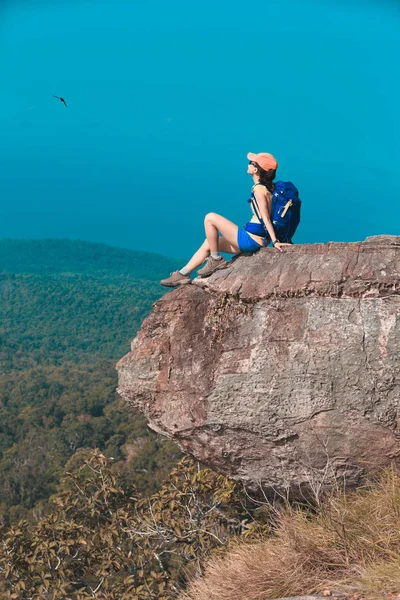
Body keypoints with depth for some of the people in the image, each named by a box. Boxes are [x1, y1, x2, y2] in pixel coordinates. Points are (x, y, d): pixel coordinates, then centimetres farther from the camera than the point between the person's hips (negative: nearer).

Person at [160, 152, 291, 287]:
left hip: (250, 239, -10)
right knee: (208, 243, 17)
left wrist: (275, 241, -23)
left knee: (210, 218, -8)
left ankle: (216, 260, 2)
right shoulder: (268, 187, 11)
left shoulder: (258, 189, -15)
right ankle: (183, 274, 19)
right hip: (257, 240, 10)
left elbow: (266, 217, -20)